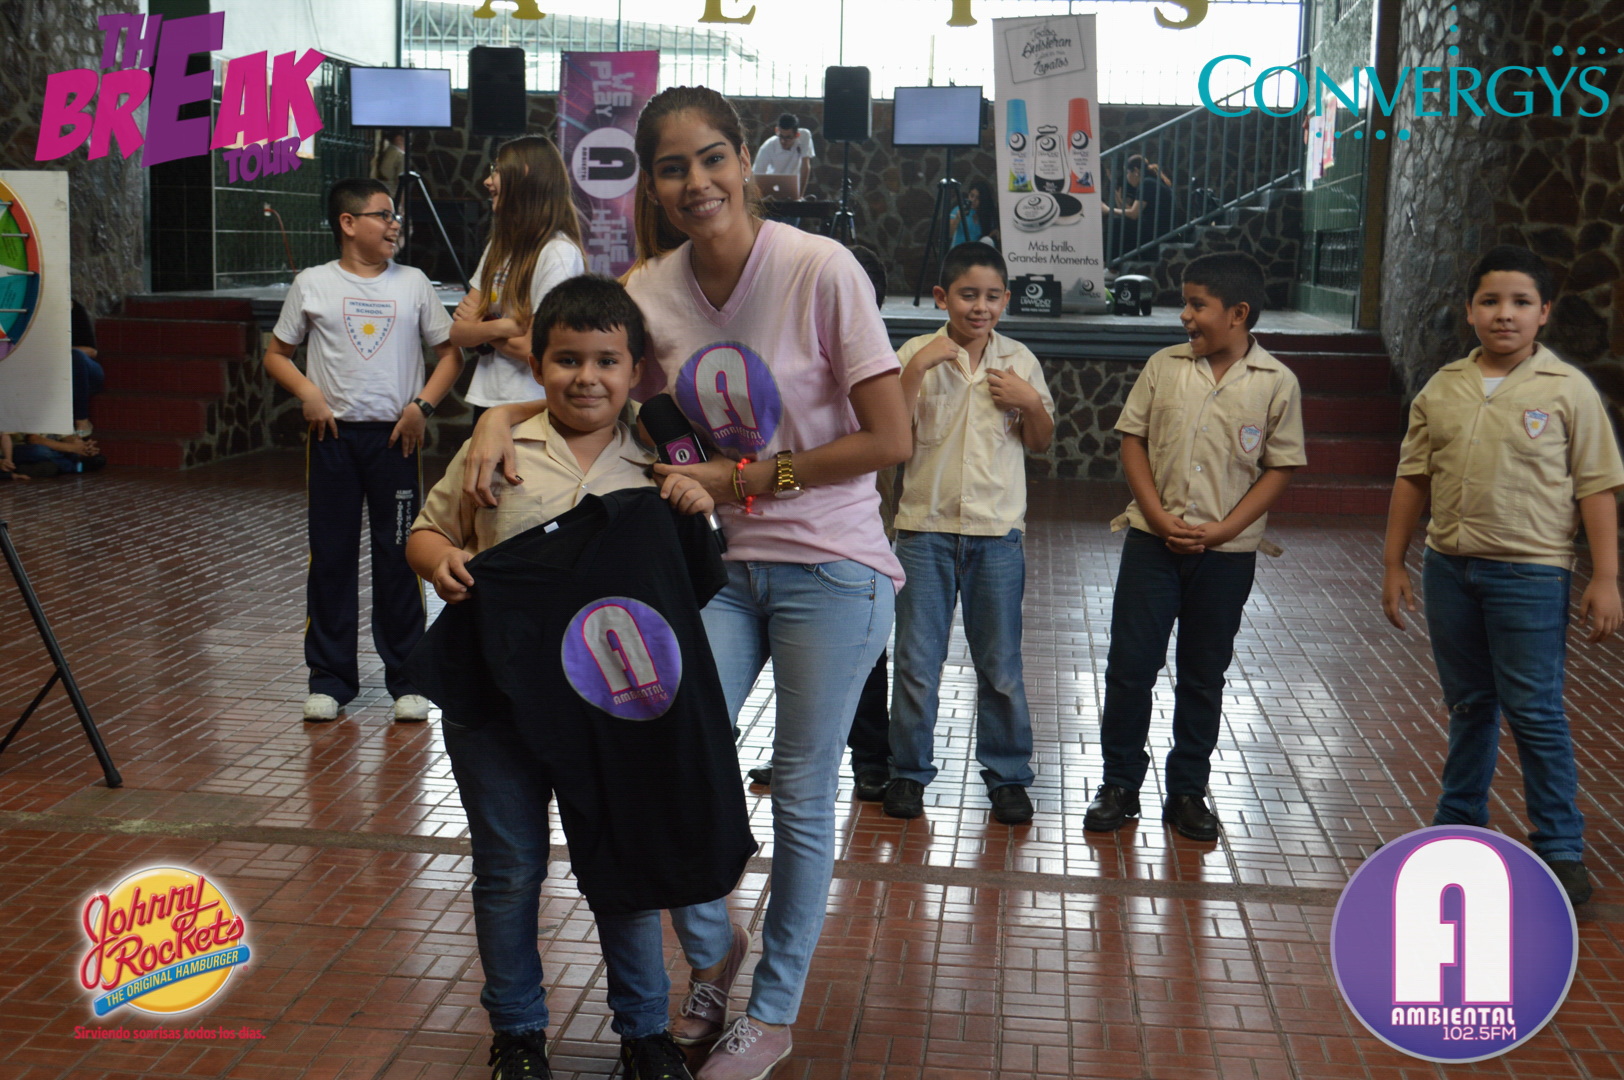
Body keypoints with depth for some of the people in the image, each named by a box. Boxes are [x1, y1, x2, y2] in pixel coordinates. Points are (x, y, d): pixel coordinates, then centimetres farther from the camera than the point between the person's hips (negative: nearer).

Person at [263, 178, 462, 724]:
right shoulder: (312, 284, 4)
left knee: (399, 555, 2)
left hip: (395, 436, 0)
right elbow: (276, 355, 10)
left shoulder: (412, 283, 6)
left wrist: (422, 405, -5)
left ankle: (406, 677, 12)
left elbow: (449, 353, 8)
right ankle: (330, 677, 15)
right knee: (330, 555, 4)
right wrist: (308, 393, -7)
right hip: (333, 434, 0)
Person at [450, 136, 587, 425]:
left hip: (531, 407, -7)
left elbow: (536, 351, -18)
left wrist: (478, 328, -2)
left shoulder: (559, 253, -13)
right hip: (486, 401, 7)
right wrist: (498, 326, -14)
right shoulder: (500, 246, 13)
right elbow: (458, 333, 7)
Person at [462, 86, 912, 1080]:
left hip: (830, 568, -4)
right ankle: (713, 950, 29)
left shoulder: (821, 270, -16)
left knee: (802, 798, 7)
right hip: (723, 562, 4)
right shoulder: (652, 291, -3)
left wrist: (742, 479, -14)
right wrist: (503, 417, -10)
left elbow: (889, 440, -16)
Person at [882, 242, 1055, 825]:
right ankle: (908, 771, 18)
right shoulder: (917, 354, -1)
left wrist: (1030, 403, -5)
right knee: (917, 661, 4)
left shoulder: (1019, 361, 6)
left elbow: (1040, 443, 15)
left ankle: (1007, 775, 20)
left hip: (998, 531, 2)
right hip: (926, 527, -1)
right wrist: (916, 367, -20)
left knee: (1001, 664, 8)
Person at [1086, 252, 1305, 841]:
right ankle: (1119, 784, 15)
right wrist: (1159, 516, -8)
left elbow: (1280, 468, -2)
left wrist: (1223, 529, -11)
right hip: (1153, 541, 1)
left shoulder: (1276, 383, -3)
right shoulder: (1164, 367, 2)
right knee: (1130, 664, 1)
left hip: (1226, 551, -1)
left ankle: (1187, 792, 22)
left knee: (1204, 677, 9)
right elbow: (1132, 439, 4)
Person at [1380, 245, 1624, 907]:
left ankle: (1559, 847, 10)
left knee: (1535, 712, -2)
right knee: (1468, 705, 16)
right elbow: (1413, 479, 10)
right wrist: (1393, 564, 9)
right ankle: (1459, 826, 29)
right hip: (1450, 566, 4)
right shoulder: (1442, 389, 6)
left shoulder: (1568, 390, -5)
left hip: (1530, 572, -4)